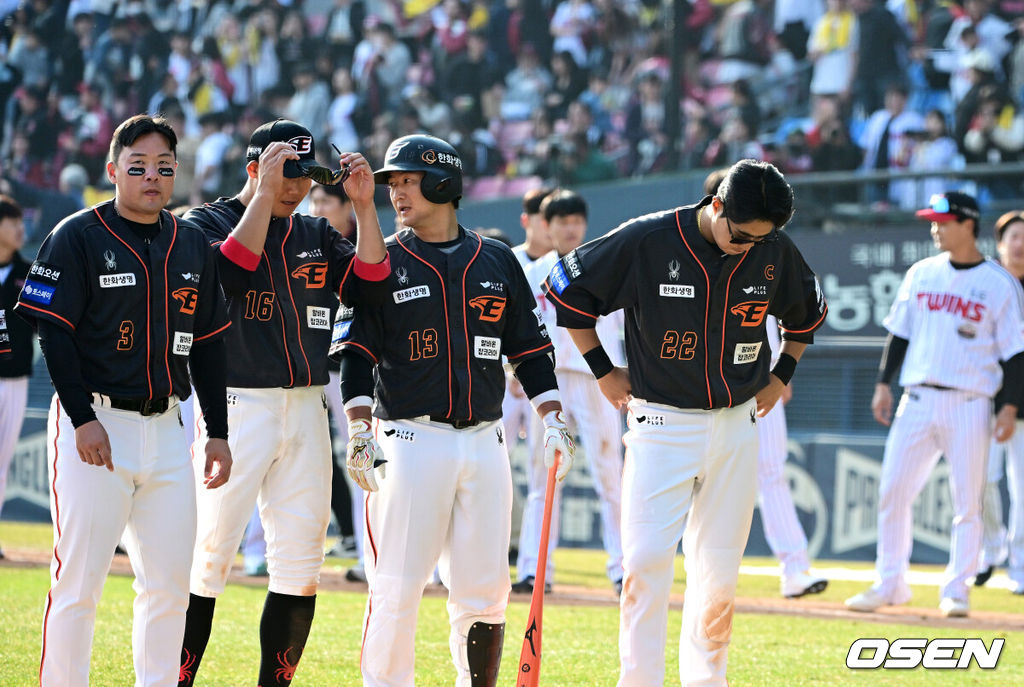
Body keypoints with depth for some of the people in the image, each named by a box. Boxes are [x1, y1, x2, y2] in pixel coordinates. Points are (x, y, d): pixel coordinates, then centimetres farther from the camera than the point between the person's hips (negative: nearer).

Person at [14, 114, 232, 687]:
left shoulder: (193, 246, 12)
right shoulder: (78, 237, -4)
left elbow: (208, 345, 16)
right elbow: (54, 332, -9)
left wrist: (218, 433, 11)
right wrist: (83, 419, -16)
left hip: (166, 428, 5)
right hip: (95, 422, -5)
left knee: (170, 582, 5)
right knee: (79, 579, -7)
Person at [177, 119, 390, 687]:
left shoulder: (317, 236, 15)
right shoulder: (206, 223, 0)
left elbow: (368, 288, 2)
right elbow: (232, 272, -20)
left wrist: (364, 208, -4)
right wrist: (264, 194, -18)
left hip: (306, 409, 5)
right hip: (236, 405, -5)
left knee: (301, 566, 4)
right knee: (209, 556, -8)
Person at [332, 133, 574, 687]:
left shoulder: (497, 262, 12)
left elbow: (529, 350, 15)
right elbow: (356, 354, -2)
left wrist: (553, 420, 4)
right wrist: (359, 431, -14)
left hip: (484, 443, 3)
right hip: (410, 441, -3)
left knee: (485, 589, 2)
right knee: (397, 588, -7)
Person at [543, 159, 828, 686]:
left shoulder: (776, 252, -2)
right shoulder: (646, 241, -13)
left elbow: (807, 312, 20)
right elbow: (566, 288, -1)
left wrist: (781, 376, 13)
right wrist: (602, 370, 0)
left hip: (736, 429, 3)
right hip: (660, 424, -3)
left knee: (719, 572, 4)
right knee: (646, 562, -13)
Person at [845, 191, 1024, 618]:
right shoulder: (921, 274, 10)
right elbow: (899, 332, 15)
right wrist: (883, 383, 7)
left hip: (969, 405, -4)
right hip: (917, 399, 4)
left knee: (967, 500, -3)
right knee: (893, 490, 1)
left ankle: (956, 590, 6)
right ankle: (889, 583, 11)